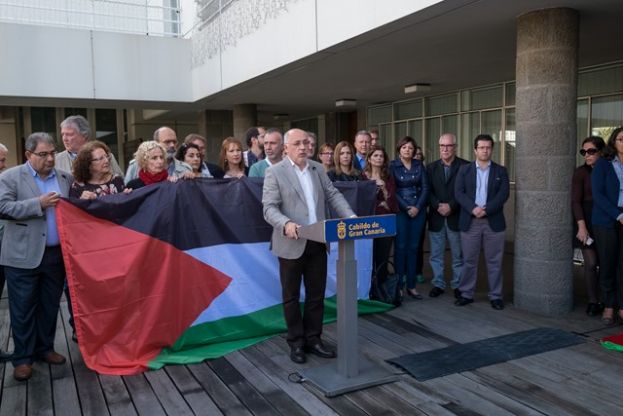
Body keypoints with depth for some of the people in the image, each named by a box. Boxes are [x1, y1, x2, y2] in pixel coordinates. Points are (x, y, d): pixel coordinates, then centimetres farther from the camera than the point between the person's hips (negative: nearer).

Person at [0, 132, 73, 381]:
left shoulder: (65, 178, 10)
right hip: (23, 256, -4)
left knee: (50, 306, 13)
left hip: (56, 254, 4)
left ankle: (45, 348, 27)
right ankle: (22, 358, 13)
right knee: (23, 309, 3)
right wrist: (38, 203, -20)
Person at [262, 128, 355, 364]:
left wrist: (351, 216, -6)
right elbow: (269, 208, -12)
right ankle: (296, 343, 20)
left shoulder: (317, 169, 11)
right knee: (291, 296, 7)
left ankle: (313, 339, 24)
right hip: (292, 244, -5)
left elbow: (333, 195, 10)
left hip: (318, 243, 5)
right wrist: (286, 223, -31)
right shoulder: (275, 172, -5)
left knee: (316, 294, 11)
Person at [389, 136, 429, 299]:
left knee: (413, 247, 5)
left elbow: (425, 187, 4)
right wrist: (406, 208, -11)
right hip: (400, 210, -3)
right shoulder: (393, 166, -1)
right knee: (401, 247, -3)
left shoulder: (419, 165, 8)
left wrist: (418, 207, -8)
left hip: (418, 210, 3)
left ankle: (411, 286, 12)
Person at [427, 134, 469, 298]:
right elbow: (428, 191, 3)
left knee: (458, 255, 7)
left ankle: (458, 285, 19)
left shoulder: (465, 166, -1)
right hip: (436, 218, 3)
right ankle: (438, 284, 20)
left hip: (456, 217, -3)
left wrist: (451, 206, -15)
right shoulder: (431, 167, 10)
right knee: (436, 255, 8)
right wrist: (438, 206, -12)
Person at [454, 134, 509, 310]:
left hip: (494, 222, 0)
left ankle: (495, 296, 15)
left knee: (494, 261, 5)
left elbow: (503, 194, -5)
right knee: (469, 260, 6)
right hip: (470, 222, 0)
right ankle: (466, 294, 16)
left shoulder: (501, 171, 6)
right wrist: (473, 208, -18)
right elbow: (459, 193, -4)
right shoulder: (464, 170, 7)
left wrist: (486, 209, -17)